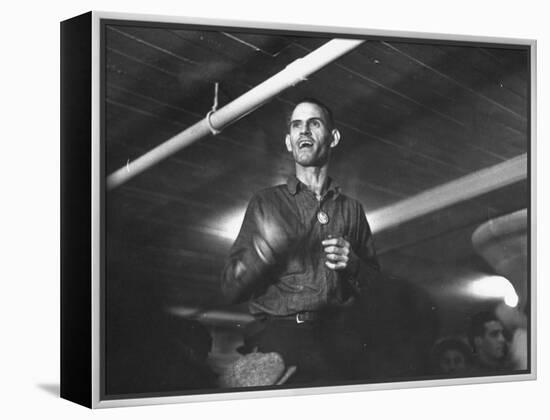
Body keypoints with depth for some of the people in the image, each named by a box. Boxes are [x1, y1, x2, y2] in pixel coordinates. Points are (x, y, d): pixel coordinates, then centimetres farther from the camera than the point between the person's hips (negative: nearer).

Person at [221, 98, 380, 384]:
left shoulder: (351, 209, 21)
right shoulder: (266, 203, 15)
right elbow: (231, 289, 7)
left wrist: (353, 266, -1)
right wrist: (262, 249, -11)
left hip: (337, 329, 4)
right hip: (280, 329, -3)